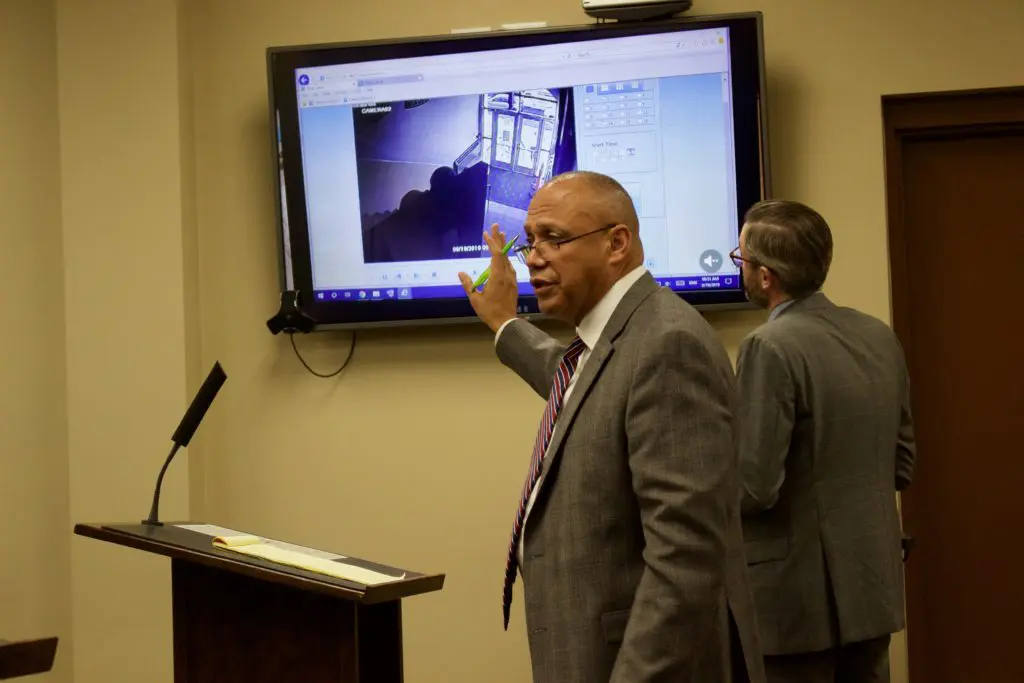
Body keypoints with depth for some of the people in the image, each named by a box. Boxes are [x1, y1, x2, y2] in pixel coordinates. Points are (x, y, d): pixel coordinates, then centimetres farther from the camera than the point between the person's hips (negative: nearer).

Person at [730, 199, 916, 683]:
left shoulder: (771, 347, -18)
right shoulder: (879, 336, 5)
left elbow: (754, 487, -20)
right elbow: (900, 466, 12)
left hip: (797, 597, -7)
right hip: (871, 585, 7)